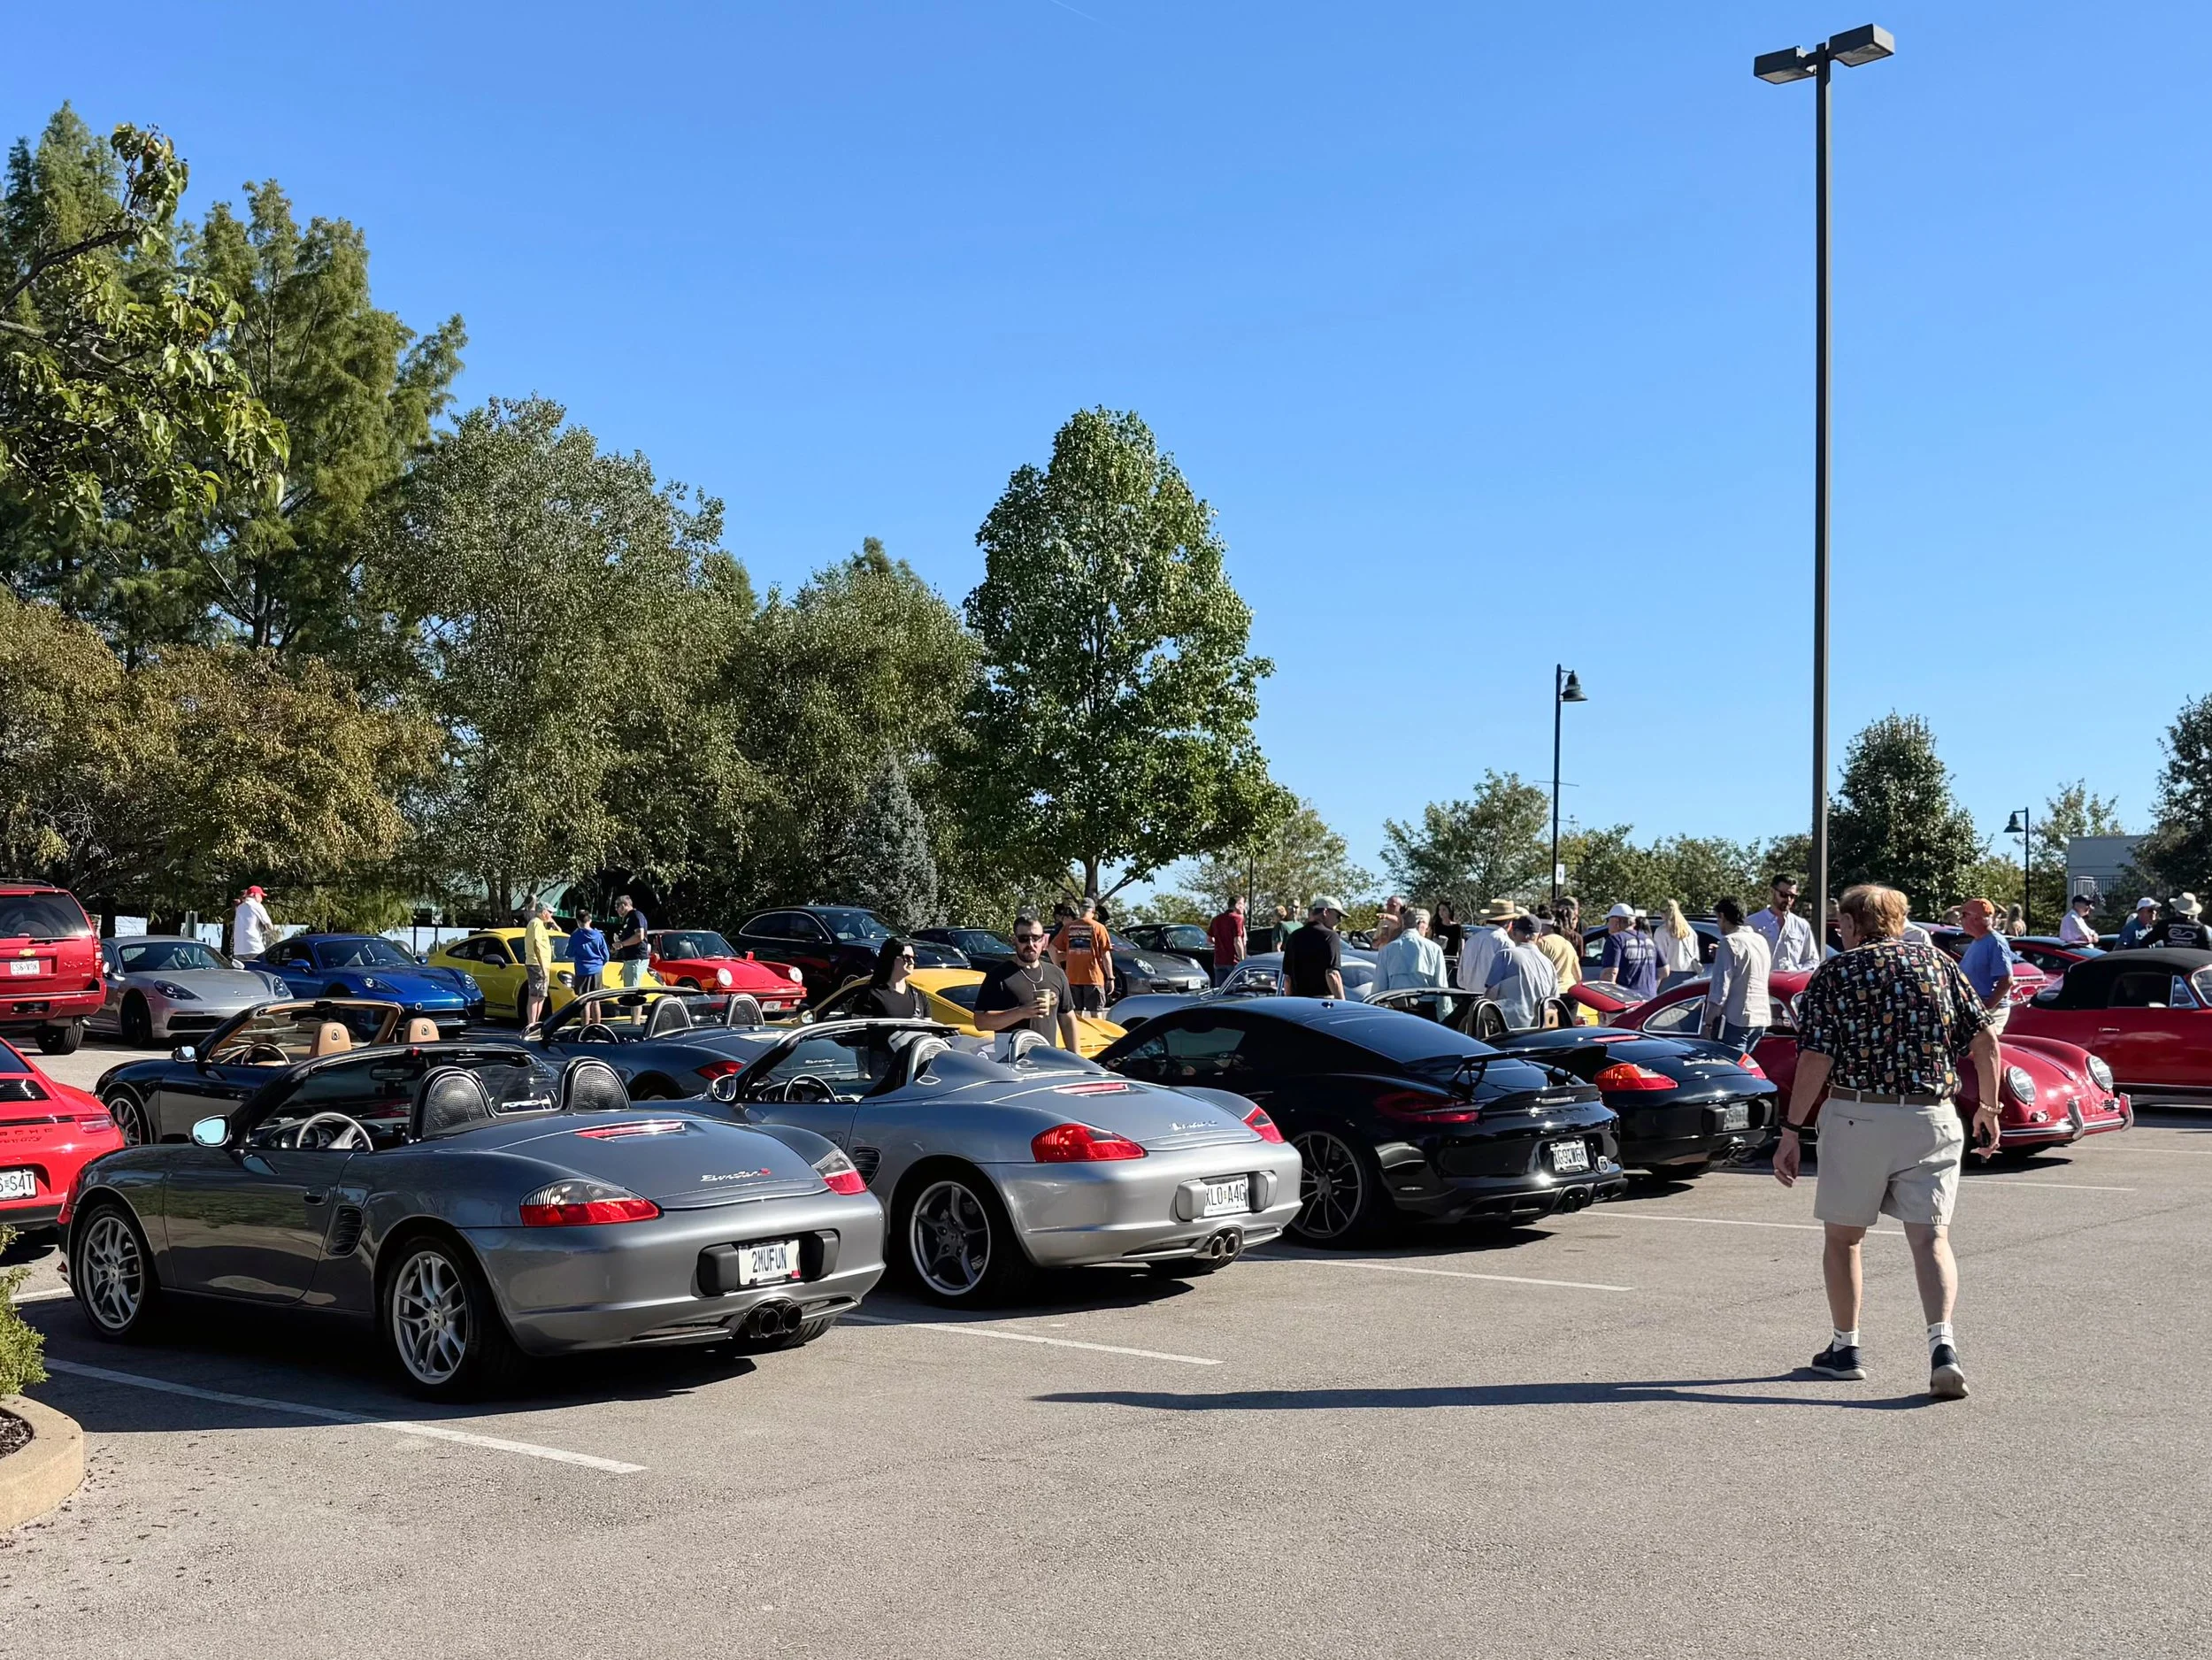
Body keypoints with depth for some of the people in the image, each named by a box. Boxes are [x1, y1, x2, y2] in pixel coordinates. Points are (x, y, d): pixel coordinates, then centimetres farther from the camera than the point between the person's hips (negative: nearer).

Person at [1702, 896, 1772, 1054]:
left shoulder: (1730, 942, -11)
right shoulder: (1761, 940, 13)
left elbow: (1721, 987, -15)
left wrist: (1708, 1022, -11)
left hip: (1736, 1019, -8)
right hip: (1761, 1018, 8)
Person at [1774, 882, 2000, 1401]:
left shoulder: (1835, 973, -1)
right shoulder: (1939, 964, 8)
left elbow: (1814, 1061, -9)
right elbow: (1986, 1043, 5)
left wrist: (1791, 1130, -6)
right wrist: (1988, 1109, 17)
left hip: (1857, 1116, -2)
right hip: (1932, 1119, 2)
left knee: (1843, 1236, 14)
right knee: (1931, 1237, 2)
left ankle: (1845, 1348, 23)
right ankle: (1942, 1343, -19)